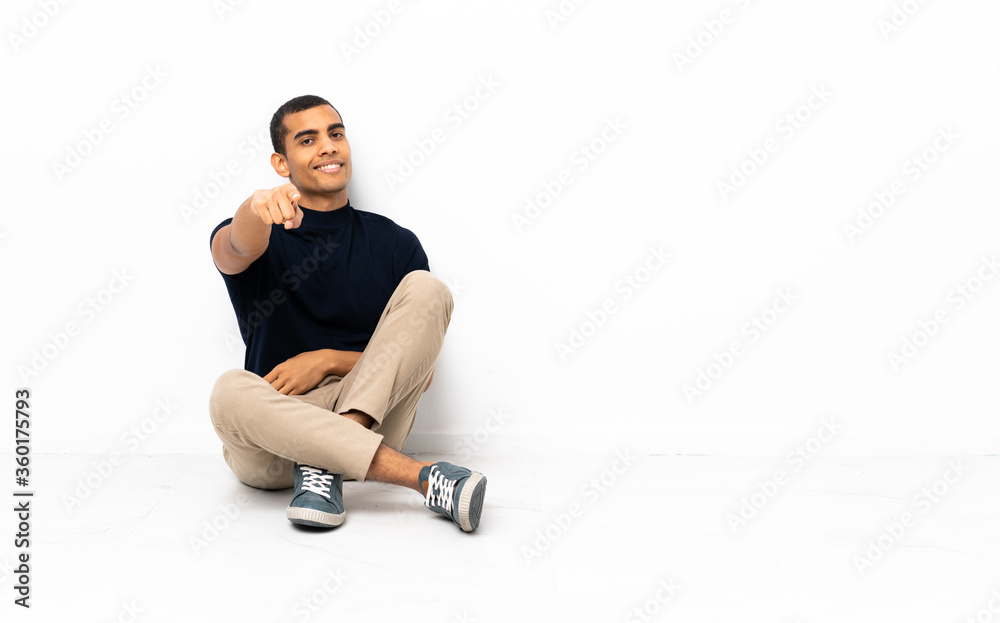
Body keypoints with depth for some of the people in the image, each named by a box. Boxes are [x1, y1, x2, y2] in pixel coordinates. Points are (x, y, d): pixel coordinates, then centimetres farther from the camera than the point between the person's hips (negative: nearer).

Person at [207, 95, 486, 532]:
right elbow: (236, 252, -22)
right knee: (231, 391, -35)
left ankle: (323, 464, -27)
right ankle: (424, 478, -35)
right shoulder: (260, 236, 7)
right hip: (273, 444, -1)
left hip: (371, 421, 1)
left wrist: (328, 360, -9)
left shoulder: (394, 244, 9)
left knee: (425, 288, -16)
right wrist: (257, 207, -45)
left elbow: (420, 367, 5)